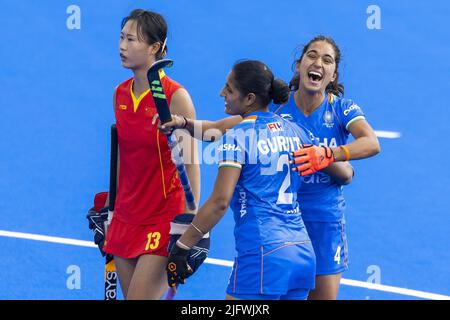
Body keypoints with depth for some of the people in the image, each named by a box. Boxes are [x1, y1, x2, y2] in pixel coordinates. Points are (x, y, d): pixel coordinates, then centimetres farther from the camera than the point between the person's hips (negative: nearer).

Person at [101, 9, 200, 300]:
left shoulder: (175, 97, -12)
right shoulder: (120, 94, 7)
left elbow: (191, 164, -12)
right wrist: (111, 207, 17)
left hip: (164, 219, -7)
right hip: (126, 218, 7)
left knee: (140, 298, -13)